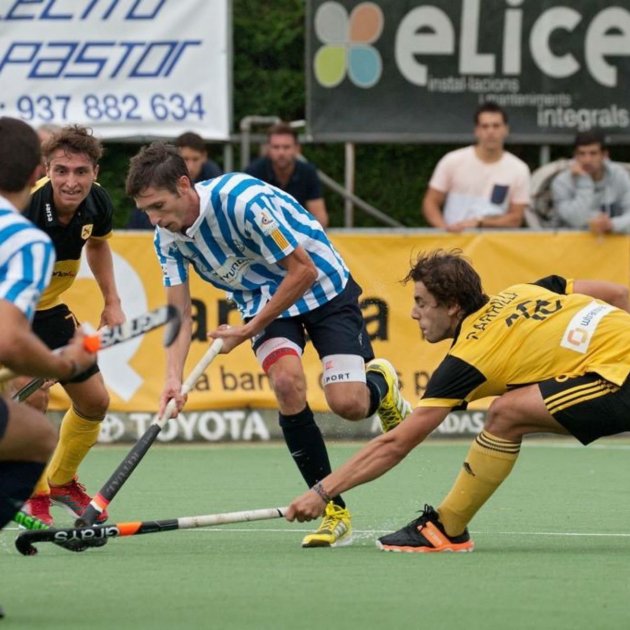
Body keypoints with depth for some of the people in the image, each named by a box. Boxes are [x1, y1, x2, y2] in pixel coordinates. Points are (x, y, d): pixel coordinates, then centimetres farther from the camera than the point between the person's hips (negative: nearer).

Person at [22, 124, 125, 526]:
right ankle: (34, 497, -2)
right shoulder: (23, 207, -35)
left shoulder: (97, 203, -13)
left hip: (48, 308, 7)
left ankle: (61, 480, 41)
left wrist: (112, 303, 7)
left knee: (95, 402, 13)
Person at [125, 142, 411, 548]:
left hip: (323, 287, -5)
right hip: (263, 297, 5)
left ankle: (381, 382, 23)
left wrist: (250, 330, -21)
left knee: (349, 404, -18)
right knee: (287, 383, -24)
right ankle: (335, 513, -14)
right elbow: (180, 313, -7)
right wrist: (174, 377, -23)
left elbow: (303, 270, -25)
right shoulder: (168, 236, -10)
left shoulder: (243, 201, -32)